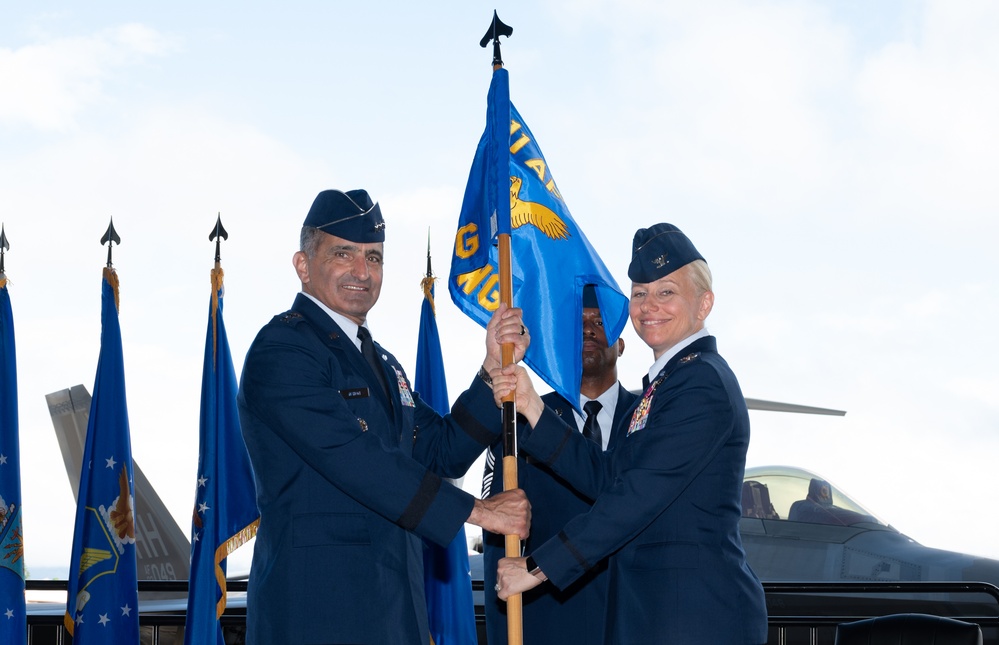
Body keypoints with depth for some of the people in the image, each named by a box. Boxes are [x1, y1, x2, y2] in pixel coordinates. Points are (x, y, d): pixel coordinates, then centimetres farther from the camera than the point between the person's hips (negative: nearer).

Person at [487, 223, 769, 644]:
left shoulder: (702, 381, -14)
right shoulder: (669, 380, 17)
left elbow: (640, 495, -20)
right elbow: (606, 479, 8)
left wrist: (539, 566, -18)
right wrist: (530, 407, 1)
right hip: (655, 608, 9)